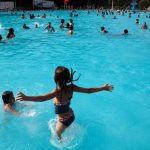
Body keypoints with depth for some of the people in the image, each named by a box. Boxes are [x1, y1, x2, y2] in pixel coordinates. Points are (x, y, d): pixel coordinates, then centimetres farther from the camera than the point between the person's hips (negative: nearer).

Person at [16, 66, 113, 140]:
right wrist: (103, 88, 0)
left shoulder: (58, 92, -35)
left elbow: (42, 98, -51)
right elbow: (89, 90, -11)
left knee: (58, 134, 25)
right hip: (71, 116, 6)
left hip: (64, 120, -6)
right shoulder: (71, 87, -17)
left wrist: (26, 98, -60)